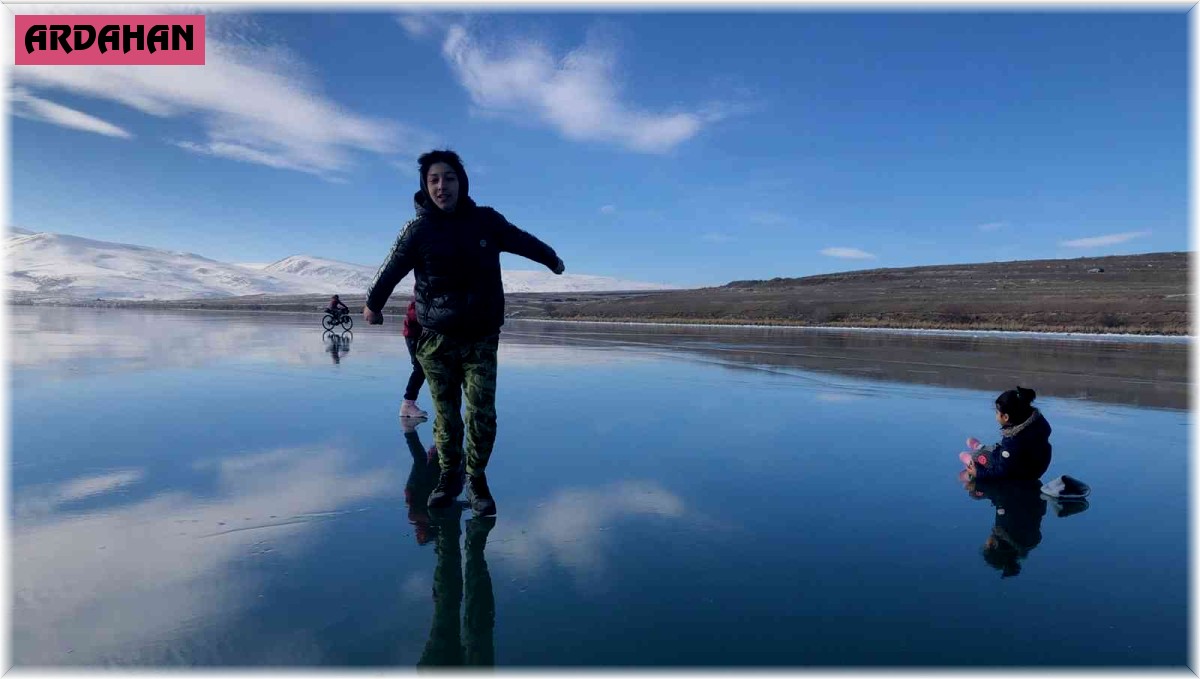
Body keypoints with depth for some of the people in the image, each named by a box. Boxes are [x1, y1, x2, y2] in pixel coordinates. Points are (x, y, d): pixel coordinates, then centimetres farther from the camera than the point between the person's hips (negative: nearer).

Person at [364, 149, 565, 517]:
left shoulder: (486, 220, -2)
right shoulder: (418, 229, -6)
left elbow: (522, 240, 16)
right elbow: (391, 269, 9)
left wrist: (552, 259, 31)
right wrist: (373, 304, 22)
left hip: (481, 338, 1)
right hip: (437, 339, -1)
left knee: (482, 414, -6)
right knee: (446, 415, 4)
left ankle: (477, 479, 12)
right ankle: (447, 476, 22)